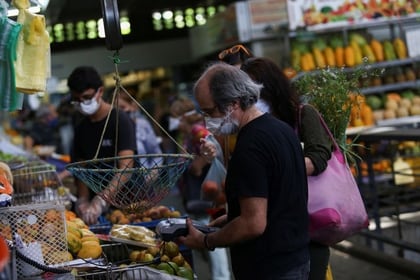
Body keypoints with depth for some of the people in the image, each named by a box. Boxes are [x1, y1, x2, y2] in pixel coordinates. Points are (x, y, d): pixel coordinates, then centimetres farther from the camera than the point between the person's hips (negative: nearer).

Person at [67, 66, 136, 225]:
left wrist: (100, 202, -32)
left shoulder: (120, 121, -10)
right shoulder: (81, 128, 10)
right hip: (96, 203, 5)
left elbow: (125, 169, -22)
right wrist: (83, 200, -8)